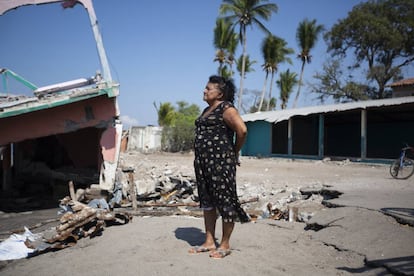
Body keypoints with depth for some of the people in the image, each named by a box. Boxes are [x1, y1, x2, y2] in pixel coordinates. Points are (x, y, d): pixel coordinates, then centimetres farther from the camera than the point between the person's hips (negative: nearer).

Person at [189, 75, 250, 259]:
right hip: (202, 161, 10)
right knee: (206, 201, 12)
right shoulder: (207, 110, 18)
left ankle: (225, 244, 8)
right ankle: (209, 242, 21)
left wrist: (234, 152, -8)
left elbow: (242, 130, -20)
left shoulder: (226, 108, -9)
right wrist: (200, 159, 18)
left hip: (220, 161, -10)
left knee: (224, 200, -2)